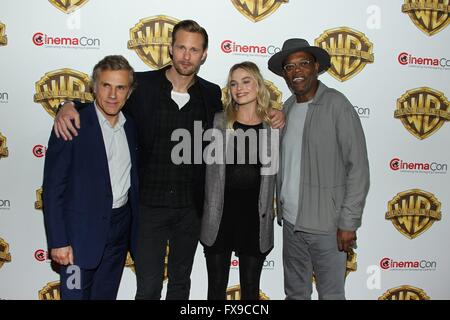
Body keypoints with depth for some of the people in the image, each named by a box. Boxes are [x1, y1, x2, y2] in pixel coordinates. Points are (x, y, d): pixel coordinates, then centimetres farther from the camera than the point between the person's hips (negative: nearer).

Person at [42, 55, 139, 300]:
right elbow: (52, 189, -12)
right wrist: (58, 242, -15)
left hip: (120, 229, 5)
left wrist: (137, 231, 10)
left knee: (106, 295, 18)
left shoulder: (130, 127, 5)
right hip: (82, 233, -5)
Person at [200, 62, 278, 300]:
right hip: (220, 217, 0)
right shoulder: (218, 122, 0)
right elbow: (211, 169, 4)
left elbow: (274, 173, 10)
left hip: (256, 219, 0)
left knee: (250, 289, 15)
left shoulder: (274, 126, 1)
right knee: (216, 288, 14)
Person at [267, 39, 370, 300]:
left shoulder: (336, 104, -10)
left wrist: (348, 222, -14)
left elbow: (358, 167, -12)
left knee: (331, 293, 7)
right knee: (295, 292, 18)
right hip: (290, 221, 6)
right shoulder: (287, 108, 9)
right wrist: (281, 209, 9)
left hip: (325, 225, -6)